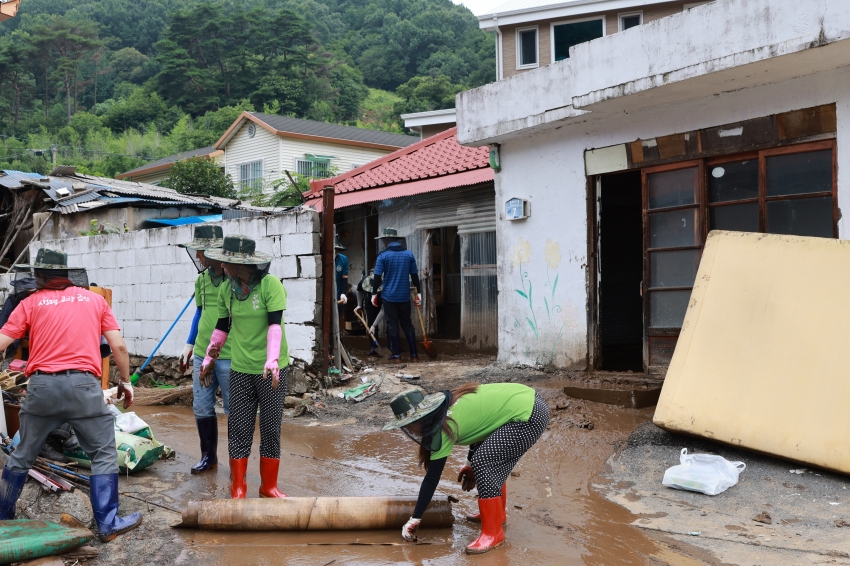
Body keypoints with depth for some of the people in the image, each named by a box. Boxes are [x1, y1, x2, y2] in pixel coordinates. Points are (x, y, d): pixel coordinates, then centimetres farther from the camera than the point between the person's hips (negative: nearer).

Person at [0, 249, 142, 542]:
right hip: (83, 385, -1)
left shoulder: (31, 302, 13)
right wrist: (125, 381, 21)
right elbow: (119, 346, 9)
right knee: (104, 454, 9)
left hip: (42, 385, 2)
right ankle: (108, 524, 8)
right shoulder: (95, 299, 14)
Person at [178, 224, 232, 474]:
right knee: (201, 408, 13)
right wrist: (189, 345, 19)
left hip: (228, 357, -6)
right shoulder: (201, 279, 8)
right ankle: (209, 456, 29)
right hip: (202, 354, 7)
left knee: (234, 409, 5)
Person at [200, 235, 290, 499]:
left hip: (271, 369, -4)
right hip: (240, 369, 4)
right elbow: (222, 327, 15)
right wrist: (209, 358, 20)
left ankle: (269, 486, 22)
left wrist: (272, 360, -32)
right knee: (238, 429, 6)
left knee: (271, 428, 7)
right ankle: (238, 487, 18)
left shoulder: (270, 285, -14)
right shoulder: (226, 289, 2)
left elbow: (275, 325, -22)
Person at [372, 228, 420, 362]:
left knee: (392, 325, 5)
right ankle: (414, 355, 9)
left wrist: (375, 293, 3)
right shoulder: (409, 254, 2)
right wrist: (418, 292, 13)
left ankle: (396, 355, 4)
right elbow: (414, 275, 5)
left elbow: (377, 277, -7)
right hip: (404, 296, 3)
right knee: (407, 324, 12)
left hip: (388, 296, -3)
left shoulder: (383, 256, -7)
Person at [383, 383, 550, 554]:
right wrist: (471, 464, 25)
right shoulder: (443, 410, 7)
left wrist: (415, 519, -4)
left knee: (484, 461, -11)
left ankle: (493, 534, -2)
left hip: (530, 416, -10)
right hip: (525, 400, 10)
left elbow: (432, 477, -11)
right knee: (492, 458, 20)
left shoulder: (444, 427, -16)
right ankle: (497, 513, 34)